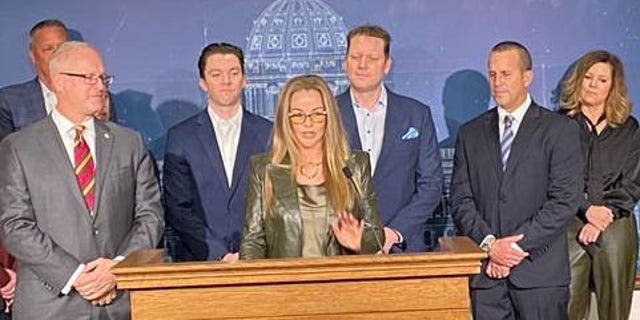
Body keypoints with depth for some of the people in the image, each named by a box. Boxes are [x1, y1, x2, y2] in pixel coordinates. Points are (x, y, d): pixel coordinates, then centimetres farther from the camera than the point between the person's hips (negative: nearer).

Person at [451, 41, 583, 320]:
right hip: (485, 272, 2)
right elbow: (460, 200, 6)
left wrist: (518, 246, -11)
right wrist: (488, 244, -9)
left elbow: (565, 200, -6)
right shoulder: (470, 133, 12)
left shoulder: (559, 129, 3)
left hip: (540, 271, -2)